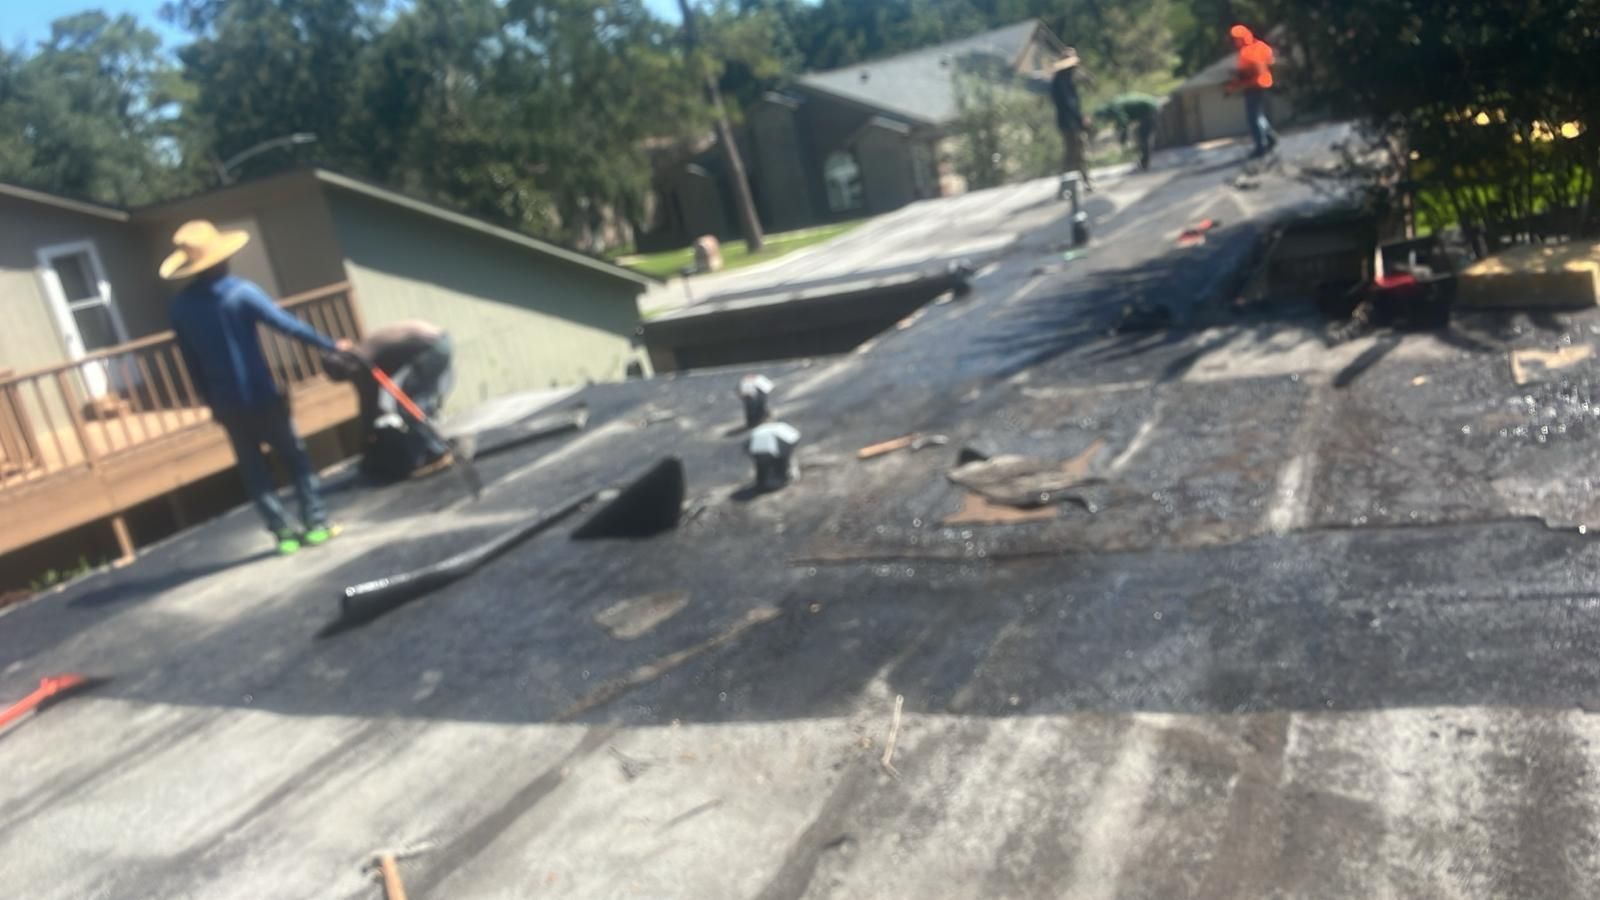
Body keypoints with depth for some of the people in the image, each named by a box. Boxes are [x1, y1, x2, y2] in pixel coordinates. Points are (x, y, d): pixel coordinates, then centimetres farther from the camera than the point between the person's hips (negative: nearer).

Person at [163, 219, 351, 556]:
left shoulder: (181, 306, 3)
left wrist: (211, 401, 17)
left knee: (253, 469, 10)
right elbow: (287, 324, -17)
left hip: (227, 403, 3)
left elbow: (191, 362, 8)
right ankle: (316, 521, 5)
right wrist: (331, 344, -10)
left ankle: (283, 533, 9)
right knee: (294, 456, 8)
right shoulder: (241, 292, -12)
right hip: (261, 395, -3)